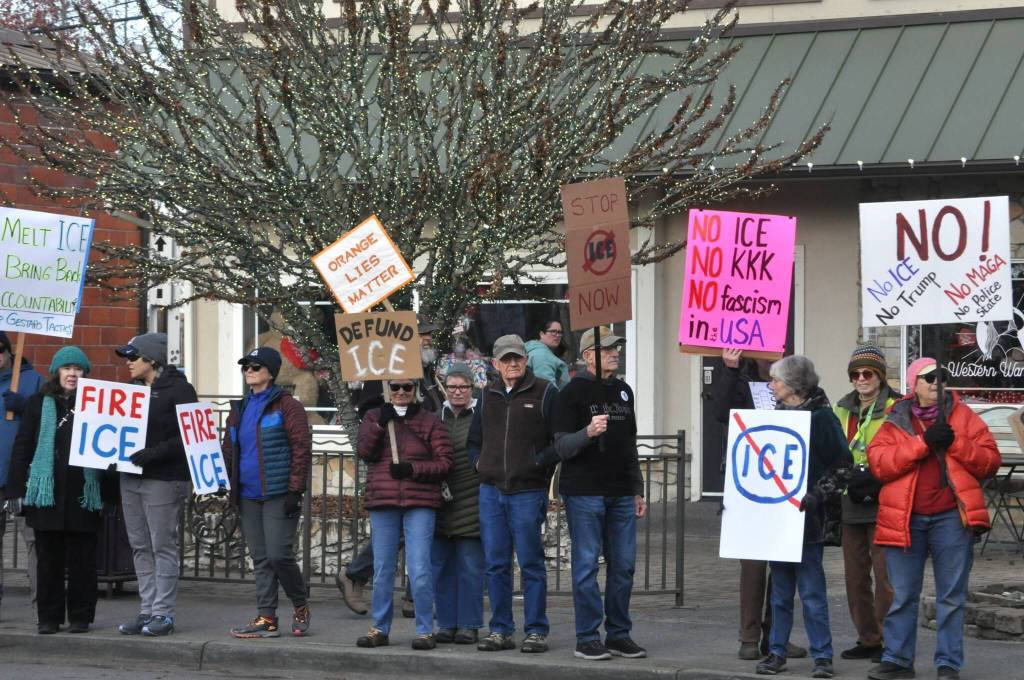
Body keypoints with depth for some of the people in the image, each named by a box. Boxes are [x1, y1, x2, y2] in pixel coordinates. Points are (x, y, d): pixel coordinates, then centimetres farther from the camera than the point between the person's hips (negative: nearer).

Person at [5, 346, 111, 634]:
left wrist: (108, 489, -2)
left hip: (83, 494, -1)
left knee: (82, 560, 2)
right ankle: (49, 617, 11)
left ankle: (81, 616, 10)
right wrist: (17, 487, -1)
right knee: (48, 558, 4)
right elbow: (23, 446, 7)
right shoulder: (38, 403, 9)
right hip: (46, 493, 1)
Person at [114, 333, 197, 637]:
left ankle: (163, 613, 0)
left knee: (163, 546, -4)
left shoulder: (178, 390, -8)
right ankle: (147, 610, 14)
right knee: (140, 547, 9)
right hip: (131, 477, 8)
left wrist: (153, 453, -22)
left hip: (163, 480, -8)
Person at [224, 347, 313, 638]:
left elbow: (302, 448, -10)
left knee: (279, 554, -11)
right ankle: (266, 618, 9)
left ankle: (300, 605, 11)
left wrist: (295, 489, -15)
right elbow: (228, 450, 21)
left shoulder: (286, 406, -4)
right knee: (261, 559, 7)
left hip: (278, 495, -7)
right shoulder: (239, 409, 17)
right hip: (248, 496, 7)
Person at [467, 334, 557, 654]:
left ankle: (536, 631, 3)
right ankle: (501, 630, 12)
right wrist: (479, 464, 10)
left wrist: (542, 471, -2)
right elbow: (473, 441, 24)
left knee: (531, 564, -2)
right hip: (491, 492, 5)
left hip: (528, 492, -5)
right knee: (496, 564, 6)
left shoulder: (544, 392, -1)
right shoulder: (488, 396, 13)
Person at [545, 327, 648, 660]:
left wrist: (637, 490, 20)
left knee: (623, 566, 6)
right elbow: (561, 447, -10)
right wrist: (588, 432, -28)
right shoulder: (573, 393, -5)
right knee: (587, 565, -4)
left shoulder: (623, 391, 16)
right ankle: (587, 638, 1)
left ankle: (619, 635, 14)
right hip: (584, 492, -6)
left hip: (621, 494, 6)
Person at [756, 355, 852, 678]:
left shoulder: (821, 417, -7)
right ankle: (777, 652, 16)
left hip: (806, 516, -6)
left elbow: (842, 465, -10)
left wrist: (818, 494, -19)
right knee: (780, 588, 10)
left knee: (812, 589, -4)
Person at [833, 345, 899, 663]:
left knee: (884, 573, -8)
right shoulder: (842, 410, 15)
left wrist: (876, 481, -18)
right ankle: (867, 639, 20)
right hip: (850, 502, 7)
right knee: (855, 574, 11)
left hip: (882, 504, -7)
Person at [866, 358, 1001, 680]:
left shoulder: (963, 417, 9)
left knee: (951, 596, 2)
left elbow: (990, 461, 2)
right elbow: (878, 463, -7)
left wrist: (955, 443, -13)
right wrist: (923, 442, -14)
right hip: (906, 518, 1)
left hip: (951, 517, 0)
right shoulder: (896, 421, 8)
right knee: (902, 595, 7)